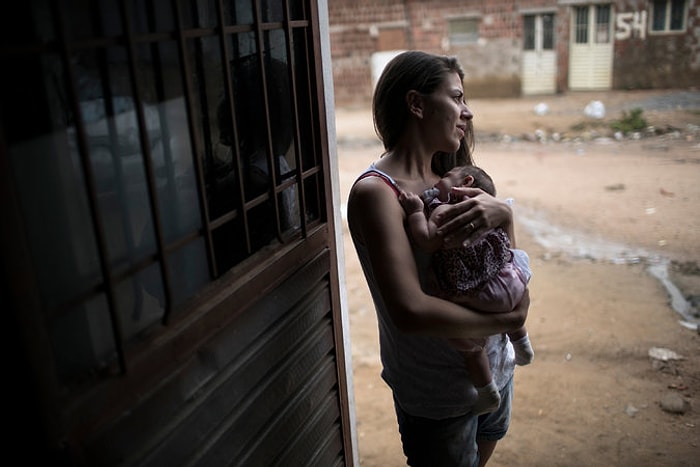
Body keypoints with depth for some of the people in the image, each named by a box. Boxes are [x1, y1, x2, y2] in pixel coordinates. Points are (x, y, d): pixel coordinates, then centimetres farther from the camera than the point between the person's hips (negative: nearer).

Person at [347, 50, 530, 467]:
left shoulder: (449, 177, 0)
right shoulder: (377, 191, -24)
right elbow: (411, 312, -34)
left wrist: (503, 213, -22)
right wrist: (509, 319, -21)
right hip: (439, 393, -7)